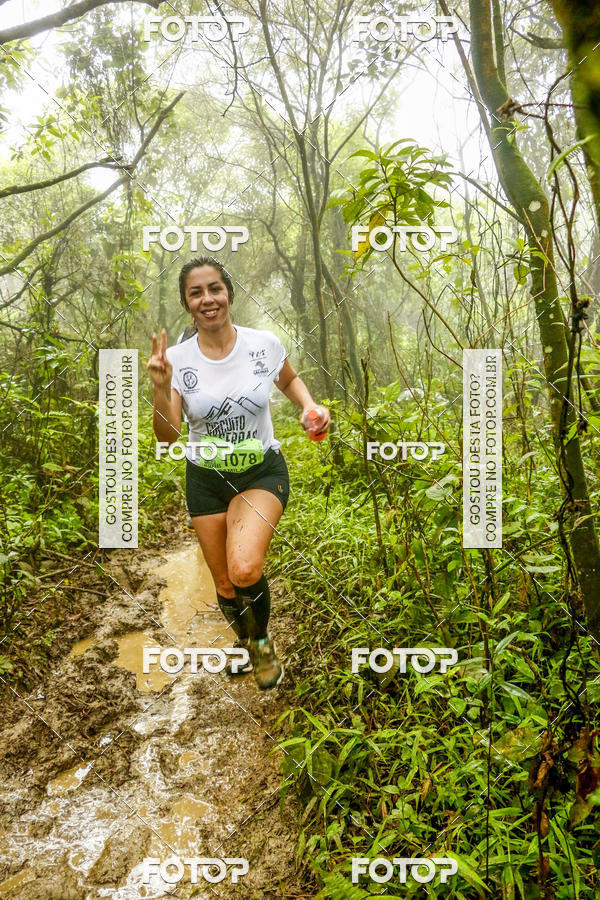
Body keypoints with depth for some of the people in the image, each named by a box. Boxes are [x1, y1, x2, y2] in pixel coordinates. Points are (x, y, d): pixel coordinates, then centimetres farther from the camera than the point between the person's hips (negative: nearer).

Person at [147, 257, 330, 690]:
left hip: (263, 472, -2)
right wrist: (161, 387, -29)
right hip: (207, 479, 2)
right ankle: (244, 639, 47)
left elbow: (290, 380, 12)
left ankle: (262, 640, 8)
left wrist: (310, 405, -8)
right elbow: (167, 436, -13)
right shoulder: (177, 358, -10)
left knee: (244, 570, -26)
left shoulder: (264, 343, -10)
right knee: (225, 585, 11)